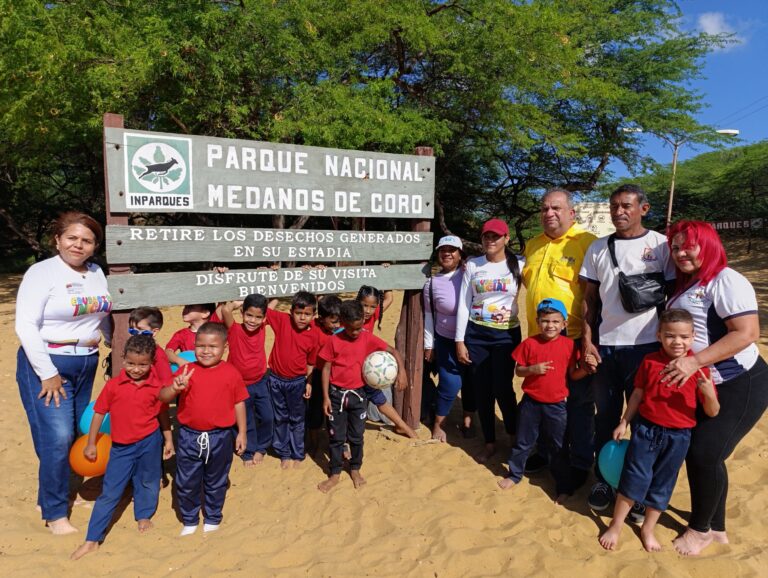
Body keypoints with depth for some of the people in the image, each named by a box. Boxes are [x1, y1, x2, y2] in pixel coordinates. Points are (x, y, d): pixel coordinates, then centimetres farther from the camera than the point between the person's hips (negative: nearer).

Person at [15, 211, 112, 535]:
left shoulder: (96, 274, 7)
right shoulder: (43, 272, -11)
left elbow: (104, 317, 17)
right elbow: (25, 326, -16)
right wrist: (48, 374, -17)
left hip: (86, 365, 6)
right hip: (47, 364, -6)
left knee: (77, 434, 13)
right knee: (57, 438, -7)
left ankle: (48, 497, 34)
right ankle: (55, 514, 11)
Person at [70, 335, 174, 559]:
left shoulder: (156, 386, -9)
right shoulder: (113, 385, -10)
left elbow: (163, 415, 2)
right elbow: (99, 413, -1)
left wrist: (168, 440, 6)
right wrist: (91, 443, 4)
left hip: (150, 442, 0)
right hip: (121, 446, 0)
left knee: (148, 483, 18)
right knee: (109, 492, 4)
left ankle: (144, 514, 45)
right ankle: (92, 540, 13)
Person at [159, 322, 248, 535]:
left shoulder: (231, 373, -8)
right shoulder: (187, 370, -5)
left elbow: (239, 403, 0)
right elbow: (163, 397, -8)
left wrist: (242, 433, 2)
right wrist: (175, 388, -30)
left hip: (220, 438, -1)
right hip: (190, 437, 1)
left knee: (216, 483, 18)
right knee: (186, 483, 14)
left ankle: (212, 520, 40)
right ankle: (189, 521, 38)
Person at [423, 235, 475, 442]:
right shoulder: (432, 283, -2)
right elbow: (429, 315, 4)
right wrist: (428, 344, 6)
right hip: (446, 341, 0)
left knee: (470, 382, 10)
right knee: (450, 384, -3)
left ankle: (468, 419, 35)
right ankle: (438, 425, 21)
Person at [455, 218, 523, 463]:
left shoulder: (518, 265, -1)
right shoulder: (472, 265, 3)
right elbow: (463, 304, 3)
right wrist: (459, 341, 0)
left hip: (506, 335, -2)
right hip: (476, 334, 2)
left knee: (502, 389, -4)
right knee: (482, 391, 7)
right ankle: (489, 443, 24)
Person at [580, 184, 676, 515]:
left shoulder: (661, 245, 0)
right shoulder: (598, 248, 7)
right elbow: (589, 299, 8)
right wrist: (587, 340, 0)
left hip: (646, 347, -2)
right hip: (605, 347, 3)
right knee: (606, 418, 11)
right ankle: (603, 481, 25)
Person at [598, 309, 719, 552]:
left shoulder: (699, 368, -9)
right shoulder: (650, 362, -6)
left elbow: (712, 412, -6)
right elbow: (638, 394, 4)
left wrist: (709, 394, -27)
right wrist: (624, 422, 7)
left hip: (678, 437, 0)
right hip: (646, 429, 0)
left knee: (662, 485, 14)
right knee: (634, 478, 4)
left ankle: (648, 528, 34)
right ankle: (615, 526, 21)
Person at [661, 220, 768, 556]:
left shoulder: (726, 281, -16)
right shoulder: (686, 285, 11)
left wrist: (695, 362, -30)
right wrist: (675, 361, 6)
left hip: (739, 387, -8)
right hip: (703, 388, 8)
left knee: (705, 454, -5)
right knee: (699, 454, 11)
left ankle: (701, 528, 18)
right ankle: (716, 528, 30)